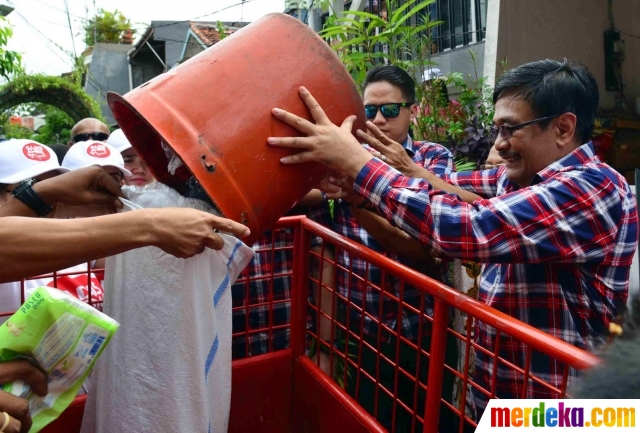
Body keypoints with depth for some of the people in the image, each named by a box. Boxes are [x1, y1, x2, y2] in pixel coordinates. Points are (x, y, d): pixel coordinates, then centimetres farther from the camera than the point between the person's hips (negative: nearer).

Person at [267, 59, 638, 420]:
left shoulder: (591, 190, -23)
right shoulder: (522, 178, 4)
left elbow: (462, 227, -33)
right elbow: (443, 188, -2)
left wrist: (355, 160, -29)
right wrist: (355, 185, -17)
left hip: (544, 410, -7)